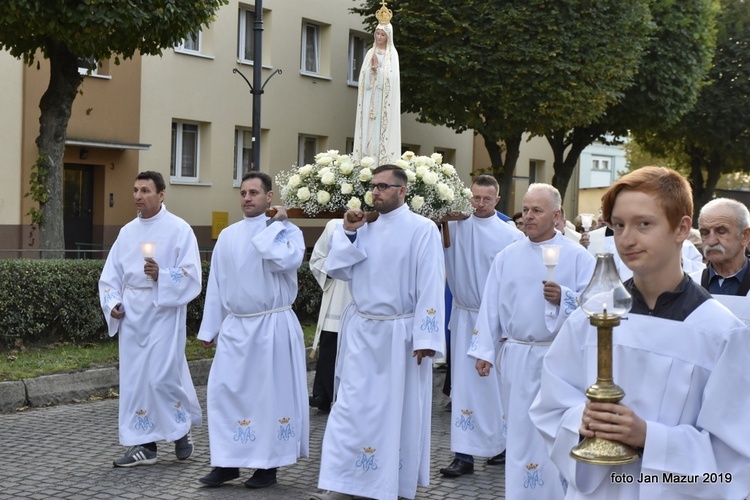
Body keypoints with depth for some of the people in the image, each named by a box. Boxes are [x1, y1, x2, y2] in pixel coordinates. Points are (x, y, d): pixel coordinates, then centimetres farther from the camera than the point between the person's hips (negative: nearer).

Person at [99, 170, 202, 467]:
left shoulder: (179, 229, -4)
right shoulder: (127, 232, 12)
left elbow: (190, 275, -9)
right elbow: (111, 274, 14)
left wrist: (161, 275, -23)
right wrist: (112, 303, -1)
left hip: (163, 312, -5)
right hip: (132, 315, 5)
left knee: (161, 377, -8)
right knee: (134, 377, 4)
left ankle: (182, 428, 18)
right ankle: (144, 445, 11)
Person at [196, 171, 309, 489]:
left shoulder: (287, 230, -4)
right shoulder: (227, 236, 10)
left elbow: (285, 261, -26)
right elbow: (216, 284, 12)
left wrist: (273, 226, -14)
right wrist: (209, 328, 11)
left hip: (272, 327, -4)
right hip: (235, 327, 5)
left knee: (271, 395, 2)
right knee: (223, 391, 2)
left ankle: (268, 465, 13)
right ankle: (227, 462, 12)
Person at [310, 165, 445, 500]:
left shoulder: (422, 230, -7)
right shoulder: (363, 228, 9)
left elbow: (431, 286, -12)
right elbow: (337, 270, 7)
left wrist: (425, 337, -18)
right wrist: (347, 233, -5)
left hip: (399, 335, -4)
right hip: (362, 332, 4)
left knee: (399, 409, 6)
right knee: (352, 406, 1)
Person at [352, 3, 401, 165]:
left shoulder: (392, 53, 2)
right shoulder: (370, 53, 15)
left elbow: (391, 76, -9)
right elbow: (363, 75, 8)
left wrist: (377, 67, -13)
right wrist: (373, 67, -9)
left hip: (384, 99, -5)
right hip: (370, 98, 5)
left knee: (381, 128, -10)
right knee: (368, 129, 0)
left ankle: (383, 162, -12)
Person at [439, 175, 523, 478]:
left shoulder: (510, 235, -7)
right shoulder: (456, 225, 0)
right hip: (465, 316, 2)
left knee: (497, 382, 9)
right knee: (465, 383, 1)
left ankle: (501, 444, 27)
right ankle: (464, 455, 2)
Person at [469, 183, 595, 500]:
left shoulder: (577, 256, -3)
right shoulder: (506, 257, 7)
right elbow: (491, 306, 6)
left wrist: (563, 297, -25)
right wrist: (483, 351, 2)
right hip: (515, 358, 3)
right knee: (518, 430, 10)